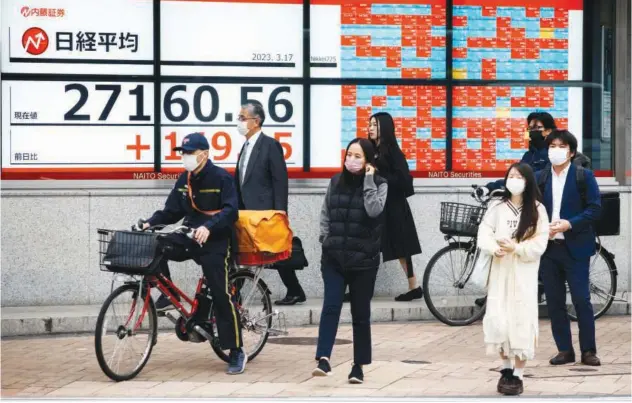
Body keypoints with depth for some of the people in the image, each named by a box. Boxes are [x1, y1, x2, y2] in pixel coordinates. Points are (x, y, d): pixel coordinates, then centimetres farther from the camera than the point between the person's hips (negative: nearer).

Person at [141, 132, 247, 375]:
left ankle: (236, 352, -1)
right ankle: (168, 295, 0)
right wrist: (151, 223, -8)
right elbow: (172, 211, 10)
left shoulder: (221, 178, -11)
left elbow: (230, 211, -20)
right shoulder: (184, 180, 9)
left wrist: (208, 227, -36)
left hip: (214, 242, -6)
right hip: (189, 238, 6)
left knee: (221, 296, -8)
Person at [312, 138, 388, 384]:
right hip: (334, 258, 2)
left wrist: (368, 180, -15)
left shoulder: (379, 184, -1)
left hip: (363, 260, -2)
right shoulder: (336, 182, 9)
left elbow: (374, 210, -20)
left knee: (360, 314, 5)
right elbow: (325, 213, 17)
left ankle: (359, 366, 12)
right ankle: (323, 360, -23)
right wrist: (326, 238, 5)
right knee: (331, 306, -13)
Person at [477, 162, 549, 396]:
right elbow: (484, 234, -2)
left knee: (521, 321, -5)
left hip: (524, 274, -2)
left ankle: (518, 375, 1)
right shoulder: (497, 208, 7)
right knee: (498, 320, -1)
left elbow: (539, 244, -6)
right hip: (500, 272, 2)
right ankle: (506, 368, 17)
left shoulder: (537, 210, 0)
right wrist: (495, 248, -21)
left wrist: (516, 248, -18)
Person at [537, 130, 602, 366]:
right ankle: (564, 350, 13)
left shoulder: (584, 176, -1)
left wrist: (569, 224, -18)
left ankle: (588, 351, 5)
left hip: (575, 248, -4)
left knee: (581, 300, -3)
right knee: (554, 301, 6)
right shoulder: (539, 178, 9)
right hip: (548, 247, 4)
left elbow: (595, 208, -6)